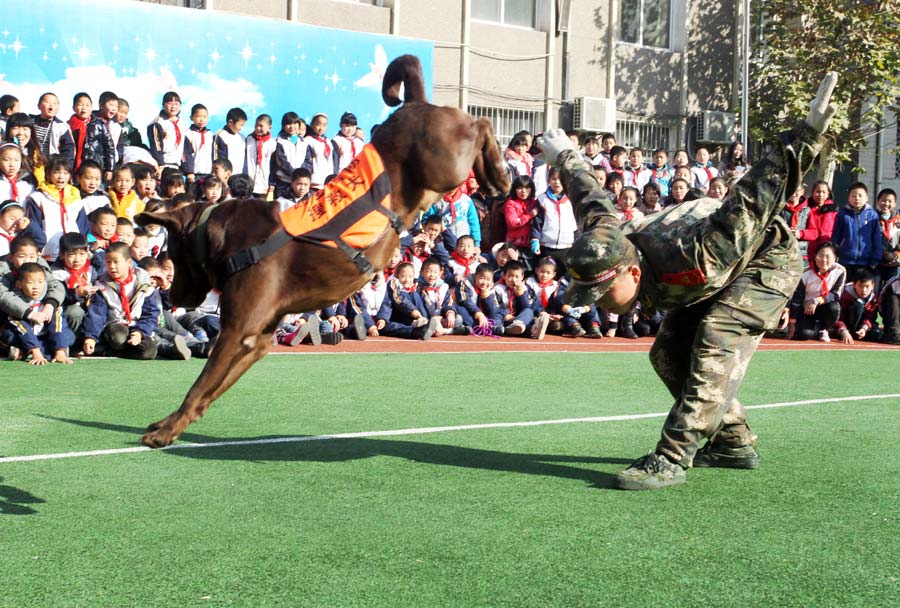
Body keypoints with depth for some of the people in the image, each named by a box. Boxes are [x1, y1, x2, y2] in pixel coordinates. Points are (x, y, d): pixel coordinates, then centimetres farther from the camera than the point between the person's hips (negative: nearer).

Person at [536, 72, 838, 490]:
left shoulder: (691, 261, -44)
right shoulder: (608, 245, -22)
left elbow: (756, 195, -46)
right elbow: (589, 197, -1)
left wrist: (808, 135, -51)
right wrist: (564, 156, 18)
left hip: (770, 256, -8)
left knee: (714, 344, -26)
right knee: (669, 352, 1)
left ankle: (671, 460, -30)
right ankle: (734, 443, 12)